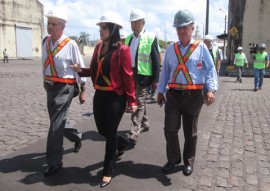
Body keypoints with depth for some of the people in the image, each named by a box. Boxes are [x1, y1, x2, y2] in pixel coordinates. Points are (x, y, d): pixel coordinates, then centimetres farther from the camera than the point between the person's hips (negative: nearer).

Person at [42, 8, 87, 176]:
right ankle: (77, 136, 47)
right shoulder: (45, 42, 6)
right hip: (49, 87, 7)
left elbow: (80, 68, -7)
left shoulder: (70, 44, -13)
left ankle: (54, 162, 8)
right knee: (57, 121, 18)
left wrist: (83, 90, -5)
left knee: (56, 124, -5)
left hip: (65, 88, -7)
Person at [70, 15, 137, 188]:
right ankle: (123, 142, 49)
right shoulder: (98, 48, 10)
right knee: (102, 130, 17)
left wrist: (132, 100, -13)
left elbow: (128, 76, -13)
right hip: (99, 95, 7)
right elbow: (95, 70, 14)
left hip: (116, 97, -7)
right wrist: (81, 71, -4)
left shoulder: (122, 50, -12)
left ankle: (108, 172, 19)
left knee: (110, 133, 2)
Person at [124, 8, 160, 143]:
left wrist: (155, 80, -10)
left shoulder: (150, 38, -6)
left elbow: (156, 60, -7)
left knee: (139, 103, -7)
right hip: (130, 75, 6)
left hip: (143, 76, -6)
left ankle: (133, 134, -8)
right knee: (138, 102, 16)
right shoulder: (128, 38, 12)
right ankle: (144, 124, 34)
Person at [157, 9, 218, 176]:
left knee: (190, 132, 11)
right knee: (170, 129, 1)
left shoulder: (201, 47, -1)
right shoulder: (171, 49, 9)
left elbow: (210, 69, -5)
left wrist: (211, 89, -19)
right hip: (173, 95, 2)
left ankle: (189, 161, 30)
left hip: (193, 96, -2)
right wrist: (160, 91, 13)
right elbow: (165, 71, 13)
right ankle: (173, 159, 23)